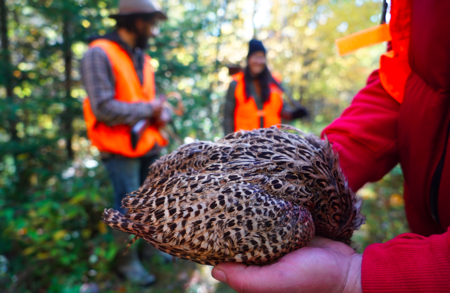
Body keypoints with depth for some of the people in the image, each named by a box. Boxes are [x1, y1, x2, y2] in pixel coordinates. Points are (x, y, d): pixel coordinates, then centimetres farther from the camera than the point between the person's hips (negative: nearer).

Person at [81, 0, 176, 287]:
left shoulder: (142, 58, 11)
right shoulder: (99, 54, -13)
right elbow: (103, 108, -21)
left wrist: (164, 112, -5)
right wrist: (148, 109, -14)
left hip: (149, 144, 8)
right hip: (121, 147, -7)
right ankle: (128, 262, 19)